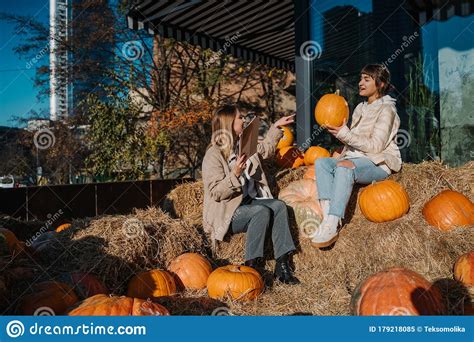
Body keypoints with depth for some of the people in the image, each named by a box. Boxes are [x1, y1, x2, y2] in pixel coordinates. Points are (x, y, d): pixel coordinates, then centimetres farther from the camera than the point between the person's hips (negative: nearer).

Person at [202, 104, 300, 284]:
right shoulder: (214, 155, -13)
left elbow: (265, 149, 33)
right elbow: (216, 193, -18)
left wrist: (276, 127, 29)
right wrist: (234, 175, -32)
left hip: (247, 202, 8)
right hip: (227, 212, -8)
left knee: (279, 206, -17)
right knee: (262, 211, -31)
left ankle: (282, 265, -20)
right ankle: (251, 266, -24)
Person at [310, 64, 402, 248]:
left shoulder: (386, 110, -4)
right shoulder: (361, 108, 20)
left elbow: (375, 146, -15)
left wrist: (345, 134, -20)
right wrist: (338, 130, -3)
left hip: (378, 164, -8)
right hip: (355, 159, 8)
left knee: (344, 166, -37)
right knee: (321, 162, -16)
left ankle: (332, 226, -46)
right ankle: (327, 217, -32)